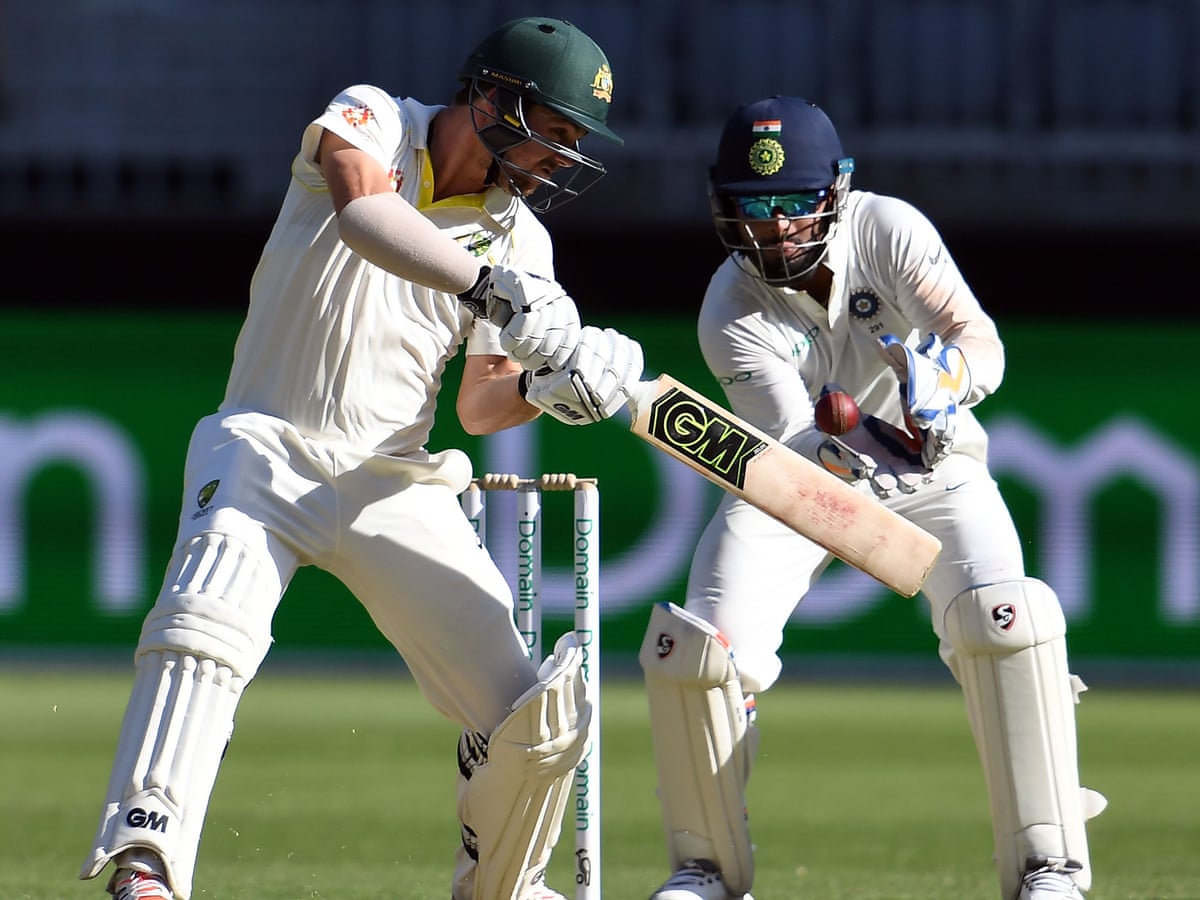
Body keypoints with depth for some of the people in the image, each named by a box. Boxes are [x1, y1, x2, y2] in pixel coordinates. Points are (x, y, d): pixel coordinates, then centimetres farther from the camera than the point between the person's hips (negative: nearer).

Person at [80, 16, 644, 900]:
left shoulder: (519, 237, 6)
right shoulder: (368, 122, -7)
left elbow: (478, 407, 5)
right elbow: (363, 213, -31)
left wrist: (543, 386, -19)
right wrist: (498, 293, -44)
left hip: (395, 486, 4)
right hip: (267, 452, -4)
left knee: (536, 715, -5)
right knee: (205, 626, -34)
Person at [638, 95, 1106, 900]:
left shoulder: (889, 230, -21)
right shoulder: (732, 313, -22)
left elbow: (981, 341, -31)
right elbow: (790, 443, -34)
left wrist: (941, 378, -54)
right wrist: (846, 448, -57)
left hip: (930, 467, 0)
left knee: (1002, 618, -26)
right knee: (698, 649, -16)